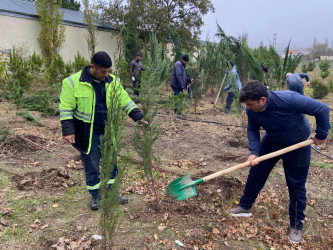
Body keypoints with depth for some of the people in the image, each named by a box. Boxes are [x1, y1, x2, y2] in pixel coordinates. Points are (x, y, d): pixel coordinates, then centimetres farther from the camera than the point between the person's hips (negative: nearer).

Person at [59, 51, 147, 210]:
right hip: (88, 134, -4)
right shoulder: (73, 82, -12)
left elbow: (125, 101, 3)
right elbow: (66, 109, -9)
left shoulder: (112, 81, 0)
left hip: (108, 132, 4)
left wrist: (138, 117, -9)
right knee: (91, 166, 9)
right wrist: (68, 131, -14)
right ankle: (95, 195, 29)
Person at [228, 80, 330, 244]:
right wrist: (254, 152, -22)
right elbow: (252, 130, -7)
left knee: (296, 186, 5)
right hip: (272, 142, 5)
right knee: (255, 174, 9)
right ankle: (245, 207, 30)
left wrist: (321, 135, -19)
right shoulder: (252, 110, -22)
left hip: (297, 145, -4)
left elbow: (322, 109, -29)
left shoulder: (289, 100, -39)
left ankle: (296, 226, 23)